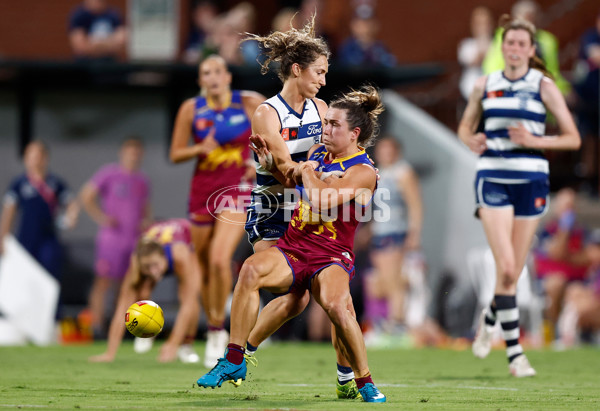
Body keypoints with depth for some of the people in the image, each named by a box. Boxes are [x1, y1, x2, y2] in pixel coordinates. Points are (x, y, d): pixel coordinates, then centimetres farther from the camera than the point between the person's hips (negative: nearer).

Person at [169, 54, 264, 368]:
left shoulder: (249, 103, -4)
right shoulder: (191, 109, 0)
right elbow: (175, 154, 5)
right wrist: (201, 148, -15)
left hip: (237, 188, -3)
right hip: (203, 189, 3)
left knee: (220, 260, -22)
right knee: (205, 268, 8)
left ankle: (218, 328, -7)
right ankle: (213, 333, 26)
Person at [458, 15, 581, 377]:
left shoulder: (543, 85, 0)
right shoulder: (485, 85, 7)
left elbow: (573, 138, -1)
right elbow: (465, 126, 21)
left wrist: (535, 140, -16)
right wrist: (470, 140, -2)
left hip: (532, 180, 0)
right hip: (493, 179, 0)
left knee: (514, 272, 5)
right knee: (506, 268, -15)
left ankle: (490, 317, 37)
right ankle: (514, 351, -4)